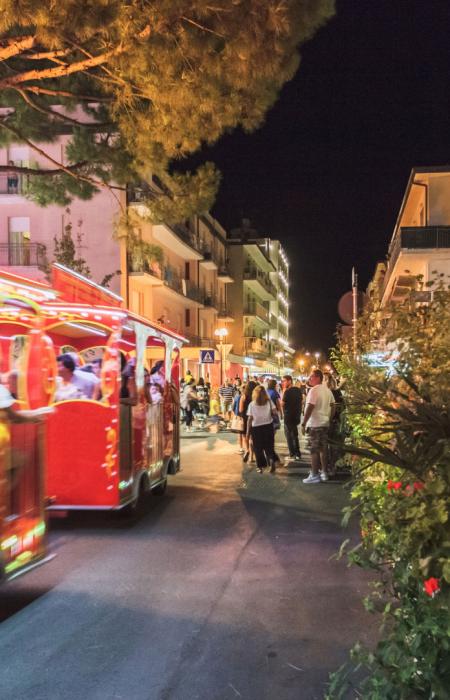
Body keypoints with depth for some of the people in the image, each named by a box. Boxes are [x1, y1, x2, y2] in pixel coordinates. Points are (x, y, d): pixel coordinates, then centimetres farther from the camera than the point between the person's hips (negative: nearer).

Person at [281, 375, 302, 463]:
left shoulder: (287, 391, -17)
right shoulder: (298, 390, 7)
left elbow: (282, 404, -13)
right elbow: (300, 402, 13)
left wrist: (283, 392, -10)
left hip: (289, 416, -8)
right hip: (296, 416, 8)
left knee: (289, 435, 1)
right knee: (295, 435, 16)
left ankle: (292, 454, 1)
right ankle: (298, 454, 19)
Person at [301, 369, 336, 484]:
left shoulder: (314, 390, -15)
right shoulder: (327, 390, 11)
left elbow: (309, 408, -20)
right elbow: (333, 407, 15)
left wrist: (303, 423, -16)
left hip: (315, 424, -8)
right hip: (325, 423, 8)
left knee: (314, 450, -3)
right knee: (324, 449, 12)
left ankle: (314, 475, -1)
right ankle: (324, 473, 18)